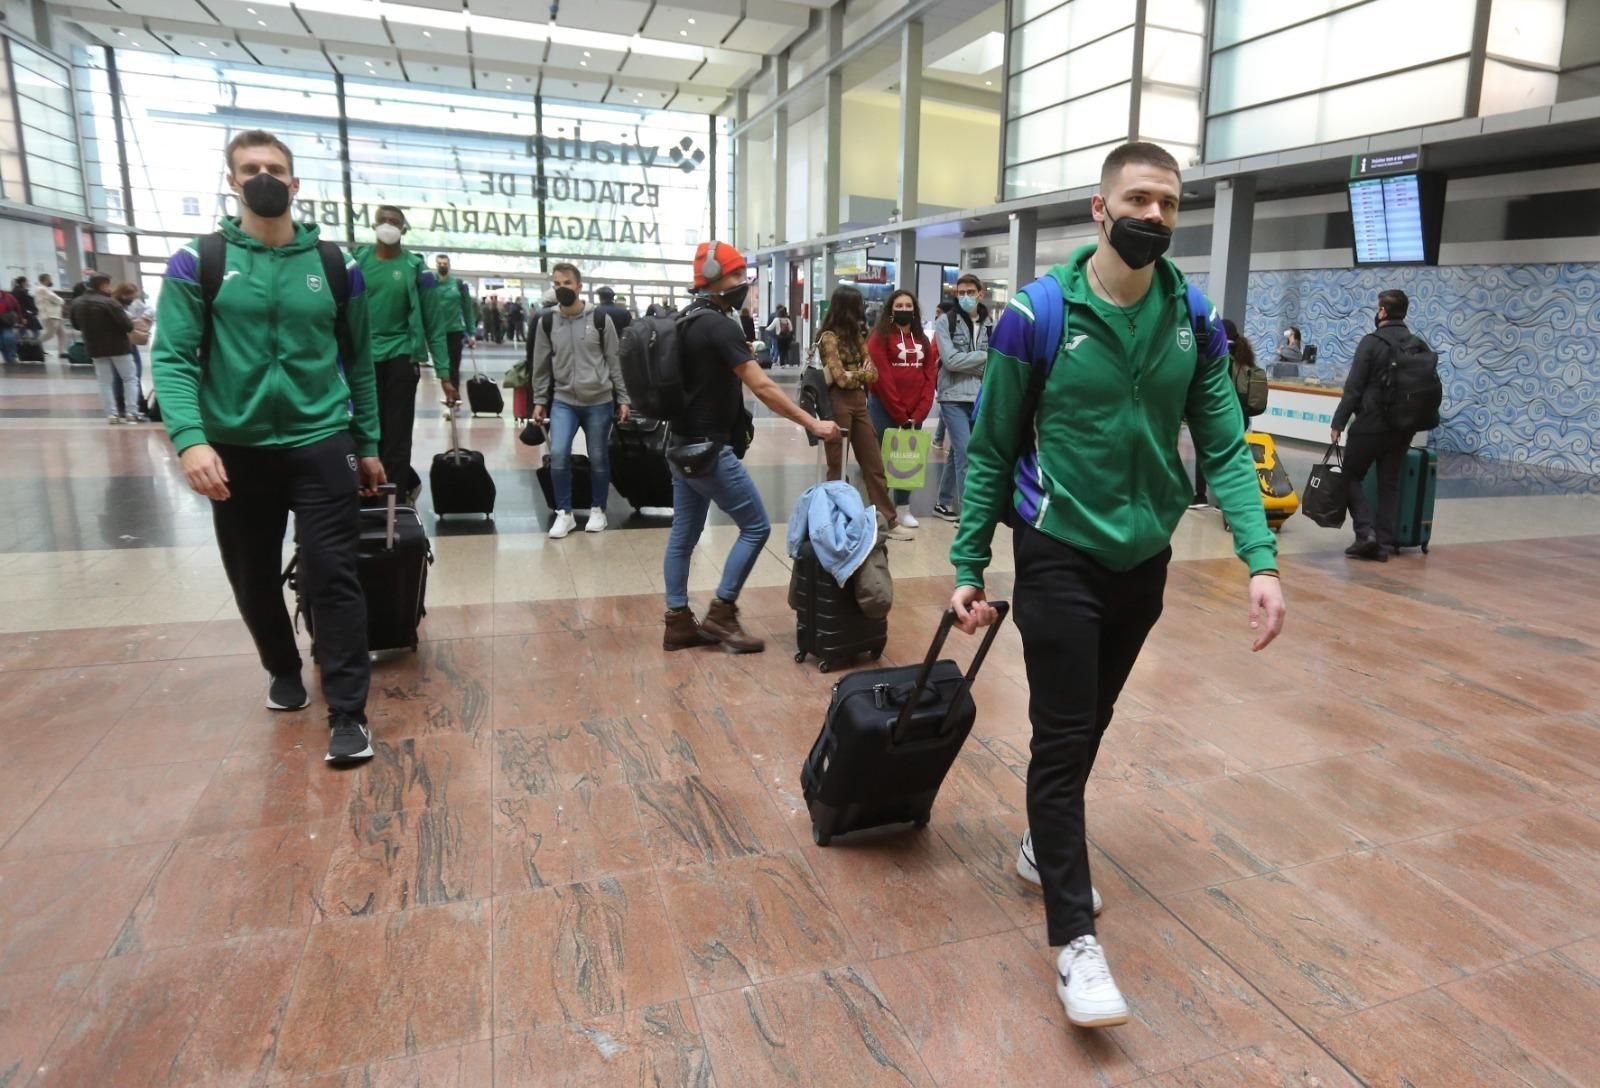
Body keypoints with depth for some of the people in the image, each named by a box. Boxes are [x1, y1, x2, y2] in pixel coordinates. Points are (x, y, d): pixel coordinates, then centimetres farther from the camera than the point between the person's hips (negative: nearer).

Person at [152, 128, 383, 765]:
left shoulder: (335, 266, 4)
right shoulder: (197, 262, 0)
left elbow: (358, 361, 9)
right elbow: (173, 358, -6)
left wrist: (368, 444, 10)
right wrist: (189, 438, -21)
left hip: (321, 443, -1)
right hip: (235, 450, 1)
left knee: (331, 576, -5)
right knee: (252, 579, 14)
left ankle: (347, 714, 2)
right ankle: (283, 670, 39)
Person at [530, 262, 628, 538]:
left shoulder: (600, 320, -2)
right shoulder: (546, 323, 3)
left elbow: (615, 362, 1)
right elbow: (541, 366, 9)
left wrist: (622, 399, -1)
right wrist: (539, 401, 7)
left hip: (599, 401, -1)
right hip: (563, 401, 1)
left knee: (599, 459, 6)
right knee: (558, 454, -12)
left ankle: (598, 510, 25)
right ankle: (564, 513, 3)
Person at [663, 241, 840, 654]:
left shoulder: (686, 322, 12)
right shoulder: (720, 326, -17)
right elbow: (762, 387, -22)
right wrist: (813, 424, -20)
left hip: (683, 445, 10)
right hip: (709, 449, -10)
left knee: (684, 534, 11)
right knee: (756, 527, -1)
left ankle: (678, 623, 17)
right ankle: (721, 613, 3)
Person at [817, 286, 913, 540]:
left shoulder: (855, 335, 14)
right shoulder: (829, 337, -10)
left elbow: (873, 373, 9)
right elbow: (842, 378, -15)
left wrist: (855, 375, -10)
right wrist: (862, 373, 3)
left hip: (859, 403, 7)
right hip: (838, 404, -7)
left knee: (874, 464, 8)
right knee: (838, 466, 2)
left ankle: (889, 521, 14)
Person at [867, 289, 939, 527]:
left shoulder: (923, 341, 12)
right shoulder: (879, 338, -4)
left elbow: (930, 378, 5)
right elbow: (882, 378, -11)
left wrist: (918, 414, -7)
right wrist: (900, 415, -13)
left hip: (915, 412, 5)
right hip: (884, 408, -5)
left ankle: (903, 507, 21)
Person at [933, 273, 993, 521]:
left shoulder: (991, 325, 9)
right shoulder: (946, 323, 0)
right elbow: (950, 360, -11)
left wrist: (967, 365, -12)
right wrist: (984, 356, -7)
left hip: (981, 398, 4)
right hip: (954, 397, -4)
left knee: (957, 452, 13)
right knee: (966, 453, -11)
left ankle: (944, 503, 26)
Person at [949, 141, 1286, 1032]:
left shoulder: (1195, 323, 0)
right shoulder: (1037, 317, -11)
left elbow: (1226, 448, -1)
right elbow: (991, 452, -6)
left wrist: (1261, 560, -13)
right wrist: (968, 566, -6)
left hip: (1145, 559, 5)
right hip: (1059, 556, -4)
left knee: (1090, 724, 19)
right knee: (1064, 738, -2)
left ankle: (1045, 846, 42)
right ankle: (1076, 939, 8)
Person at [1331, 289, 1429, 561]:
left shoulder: (1372, 342, -10)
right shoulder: (1419, 346, 8)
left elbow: (1353, 387, -12)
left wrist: (1339, 422, -8)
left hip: (1370, 424, -5)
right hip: (1403, 427, 5)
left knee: (1351, 477, 7)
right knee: (1390, 484, 10)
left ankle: (1366, 531, -9)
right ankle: (1385, 543, 8)